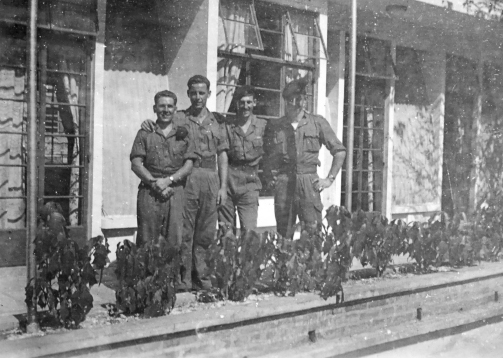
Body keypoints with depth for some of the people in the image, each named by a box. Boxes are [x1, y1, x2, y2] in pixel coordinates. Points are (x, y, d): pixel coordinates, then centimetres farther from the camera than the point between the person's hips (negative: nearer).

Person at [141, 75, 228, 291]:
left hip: (210, 179, 2)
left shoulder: (216, 122, 12)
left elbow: (222, 156, 10)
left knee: (206, 232, 6)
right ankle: (184, 278, 5)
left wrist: (223, 186, 4)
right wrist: (148, 124, -18)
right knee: (184, 231, -2)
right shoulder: (179, 119, 7)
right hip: (185, 178, -2)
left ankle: (200, 276, 17)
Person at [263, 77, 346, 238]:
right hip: (283, 183, 1)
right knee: (284, 234, 3)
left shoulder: (317, 122, 5)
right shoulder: (274, 125, 8)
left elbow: (339, 151, 10)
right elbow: (266, 155, 19)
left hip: (309, 182, -1)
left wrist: (330, 179, 4)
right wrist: (269, 178, 7)